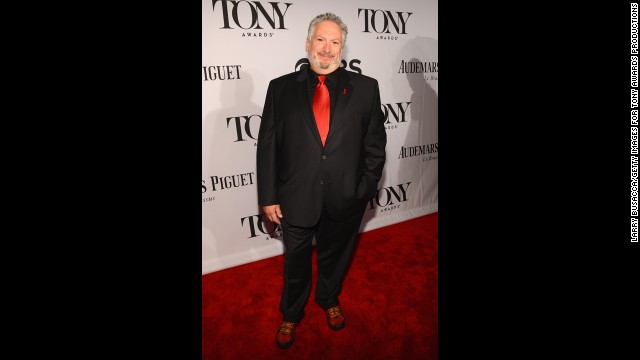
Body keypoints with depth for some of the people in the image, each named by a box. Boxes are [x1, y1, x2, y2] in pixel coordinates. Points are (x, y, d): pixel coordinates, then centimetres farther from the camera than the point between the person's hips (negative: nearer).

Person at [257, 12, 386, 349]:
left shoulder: (365, 87, -1)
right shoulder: (281, 88, -2)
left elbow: (376, 141, 1)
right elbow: (267, 145, -3)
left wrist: (367, 185, -4)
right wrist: (268, 196, -6)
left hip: (345, 198, 1)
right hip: (296, 198, 0)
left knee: (335, 256, 22)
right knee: (296, 261, 18)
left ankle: (329, 300, 53)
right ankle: (291, 314, 46)